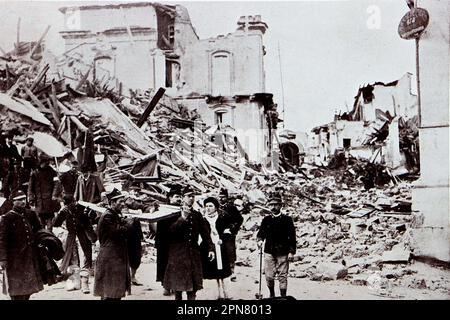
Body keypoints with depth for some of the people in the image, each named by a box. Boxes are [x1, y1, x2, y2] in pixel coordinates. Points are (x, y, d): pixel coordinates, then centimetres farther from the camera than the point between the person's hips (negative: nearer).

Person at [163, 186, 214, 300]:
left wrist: (210, 248, 1)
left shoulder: (197, 215, 11)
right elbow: (171, 230, -14)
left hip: (193, 252, 3)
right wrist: (182, 218, -22)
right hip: (178, 253, -3)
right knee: (178, 284, 2)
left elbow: (205, 232, 9)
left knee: (193, 285, 3)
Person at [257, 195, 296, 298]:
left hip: (283, 252, -2)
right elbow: (261, 232, 16)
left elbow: (292, 236, 1)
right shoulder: (266, 219, 8)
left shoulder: (287, 219, 1)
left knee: (283, 276, 1)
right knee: (269, 276, 4)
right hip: (269, 252, 2)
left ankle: (283, 296, 10)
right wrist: (260, 240, -7)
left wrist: (291, 251, -5)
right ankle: (272, 295, 24)